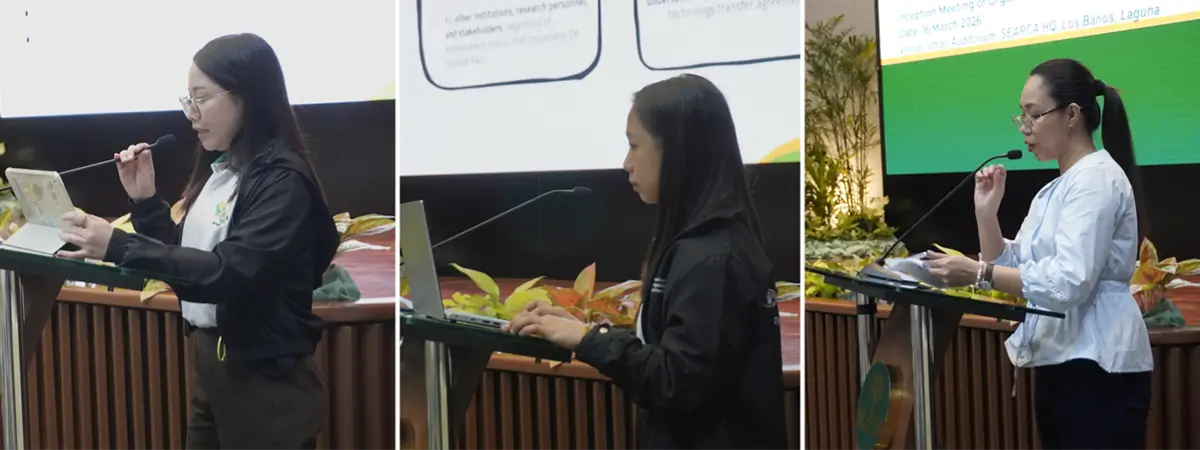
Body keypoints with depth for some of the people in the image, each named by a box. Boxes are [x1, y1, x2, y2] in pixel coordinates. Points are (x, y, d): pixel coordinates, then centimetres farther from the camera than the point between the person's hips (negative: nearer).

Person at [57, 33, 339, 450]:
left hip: (266, 380, -8)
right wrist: (145, 200, 0)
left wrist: (117, 246, -32)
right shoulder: (218, 169, 8)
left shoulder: (282, 181, -18)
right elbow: (186, 256, 14)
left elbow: (229, 272, -28)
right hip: (207, 362, 8)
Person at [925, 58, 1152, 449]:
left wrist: (977, 273, -26)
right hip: (1057, 364, 9)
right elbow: (1012, 270, 16)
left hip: (1097, 369, -9)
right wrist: (986, 211, 3)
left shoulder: (1096, 178, -11)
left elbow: (1069, 283, -23)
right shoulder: (1054, 191, 18)